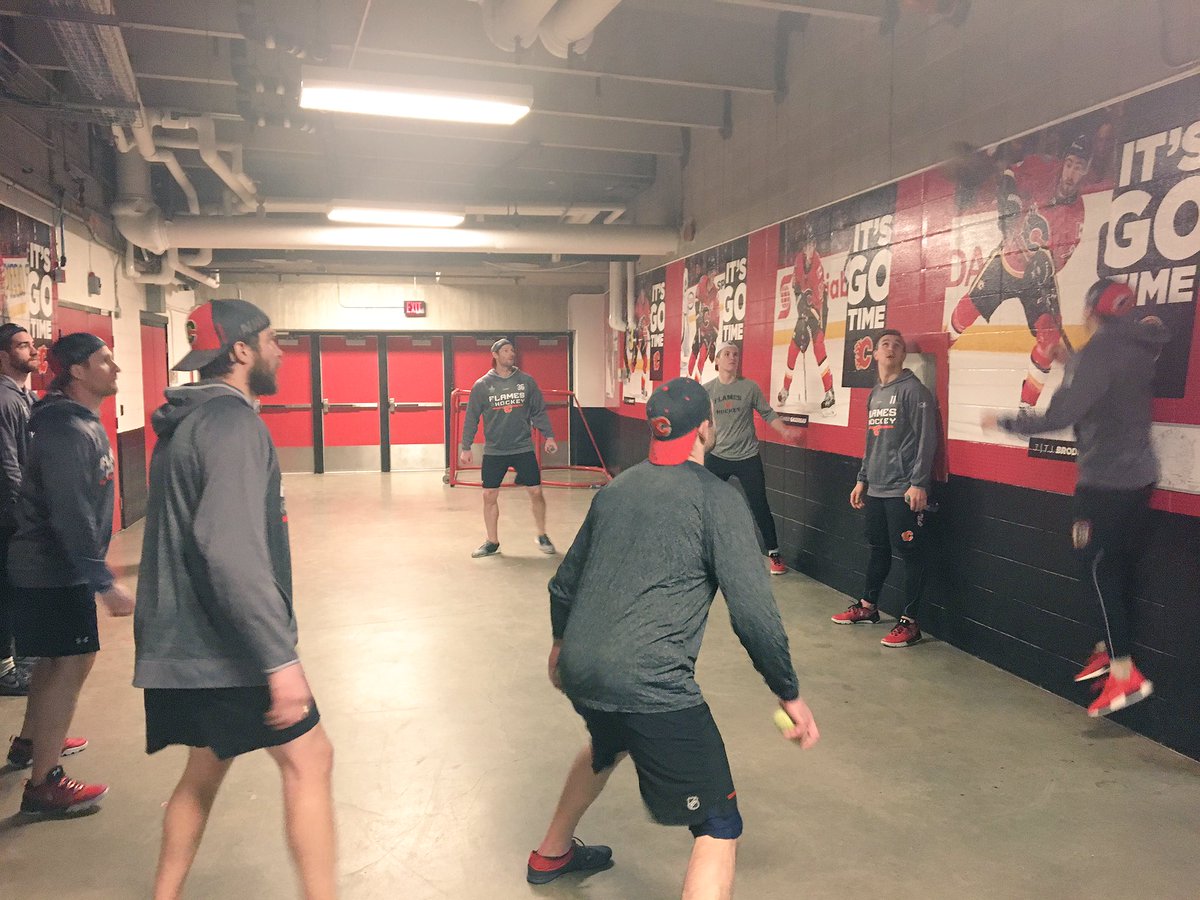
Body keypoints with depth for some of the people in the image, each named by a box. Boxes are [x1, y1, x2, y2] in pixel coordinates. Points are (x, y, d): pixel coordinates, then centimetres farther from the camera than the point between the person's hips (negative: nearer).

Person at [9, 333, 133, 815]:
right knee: (71, 664, -6)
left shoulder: (82, 422, 8)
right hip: (54, 571, -10)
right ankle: (43, 785, 2)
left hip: (55, 565, 10)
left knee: (56, 659, 23)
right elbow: (72, 518, -29)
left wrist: (96, 572, 23)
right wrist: (105, 583, -29)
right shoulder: (67, 432, -24)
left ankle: (31, 741, 42)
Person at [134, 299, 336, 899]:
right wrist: (281, 659, -27)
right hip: (222, 646, -10)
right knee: (308, 758, 0)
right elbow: (233, 553, -28)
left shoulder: (188, 420, 13)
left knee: (207, 768, 20)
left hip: (185, 641, 10)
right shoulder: (232, 422, -18)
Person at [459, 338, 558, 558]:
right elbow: (471, 418, 2)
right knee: (489, 496, 2)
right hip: (494, 451, 0)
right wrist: (465, 447, 0)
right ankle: (492, 542, 18)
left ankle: (542, 537, 20)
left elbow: (539, 411, 7)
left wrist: (549, 436, 0)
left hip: (524, 448, 0)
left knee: (536, 492, 1)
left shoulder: (526, 381, 2)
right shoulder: (482, 385, -1)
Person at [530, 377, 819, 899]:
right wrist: (788, 693, 1)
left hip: (578, 668, 8)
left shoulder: (616, 488, 11)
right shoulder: (717, 498, -7)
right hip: (649, 682, -8)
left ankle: (552, 854, 58)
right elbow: (753, 613, -12)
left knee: (608, 745, 39)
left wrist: (561, 641, 38)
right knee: (719, 830, 5)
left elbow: (564, 581, 20)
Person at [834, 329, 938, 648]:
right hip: (876, 489, 7)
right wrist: (862, 479, 20)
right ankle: (867, 606, 29)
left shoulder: (914, 389, -6)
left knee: (911, 554, -2)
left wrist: (918, 483, -17)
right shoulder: (874, 394, 16)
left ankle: (909, 622, 4)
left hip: (904, 490, -7)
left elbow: (926, 440, -12)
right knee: (878, 549, 17)